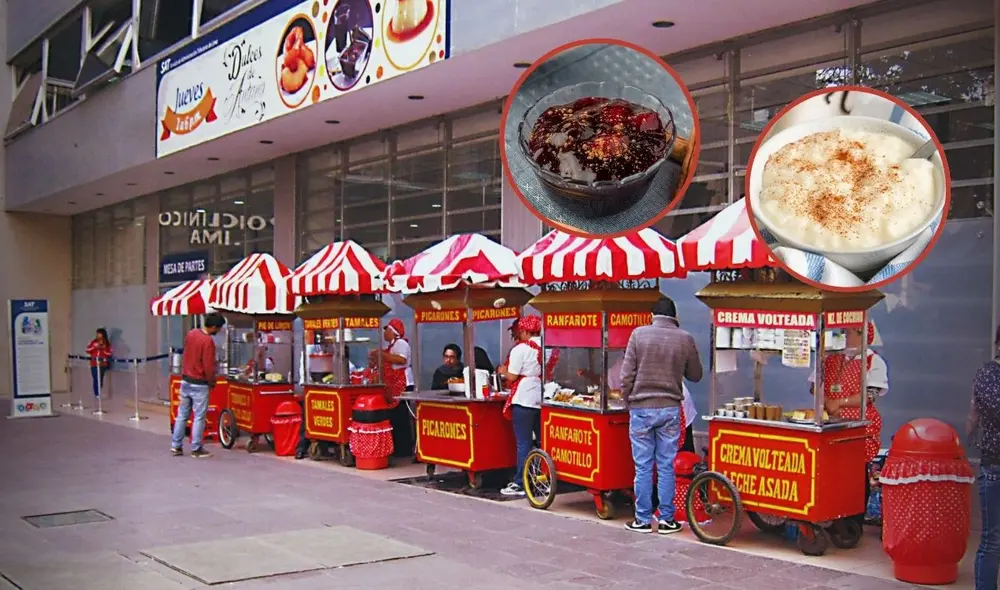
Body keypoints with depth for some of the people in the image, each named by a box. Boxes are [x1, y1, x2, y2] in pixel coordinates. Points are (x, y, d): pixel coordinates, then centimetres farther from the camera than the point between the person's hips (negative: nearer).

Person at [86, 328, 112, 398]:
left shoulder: (107, 343, 3)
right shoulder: (94, 342, 8)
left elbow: (109, 353, -2)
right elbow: (87, 350, 3)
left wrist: (102, 348, -13)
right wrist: (94, 347, -10)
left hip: (102, 364, -1)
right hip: (94, 364, 1)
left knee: (100, 379, -2)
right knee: (95, 379, -5)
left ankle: (99, 394, 10)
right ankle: (96, 394, 0)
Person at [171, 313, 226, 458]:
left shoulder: (190, 334, 4)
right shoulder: (208, 341, -21)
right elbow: (208, 366, -19)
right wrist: (212, 382, -4)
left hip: (185, 380, 8)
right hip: (199, 384, -7)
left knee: (182, 415, 13)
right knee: (199, 417, 2)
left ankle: (176, 446, 17)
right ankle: (196, 449, 7)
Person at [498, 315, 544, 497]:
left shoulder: (521, 349, -9)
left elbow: (512, 377, -8)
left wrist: (503, 371, 11)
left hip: (524, 400, -5)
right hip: (544, 400, 5)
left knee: (523, 443, -2)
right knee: (543, 442, 11)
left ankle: (520, 484, 1)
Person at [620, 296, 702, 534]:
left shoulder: (639, 334, -4)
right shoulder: (685, 339, -2)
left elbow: (627, 374, -5)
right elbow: (695, 375, 10)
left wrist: (627, 401, 8)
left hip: (641, 407, -1)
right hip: (670, 408, 1)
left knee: (643, 466, 5)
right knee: (666, 466, 8)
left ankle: (643, 520, 10)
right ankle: (666, 519, 11)